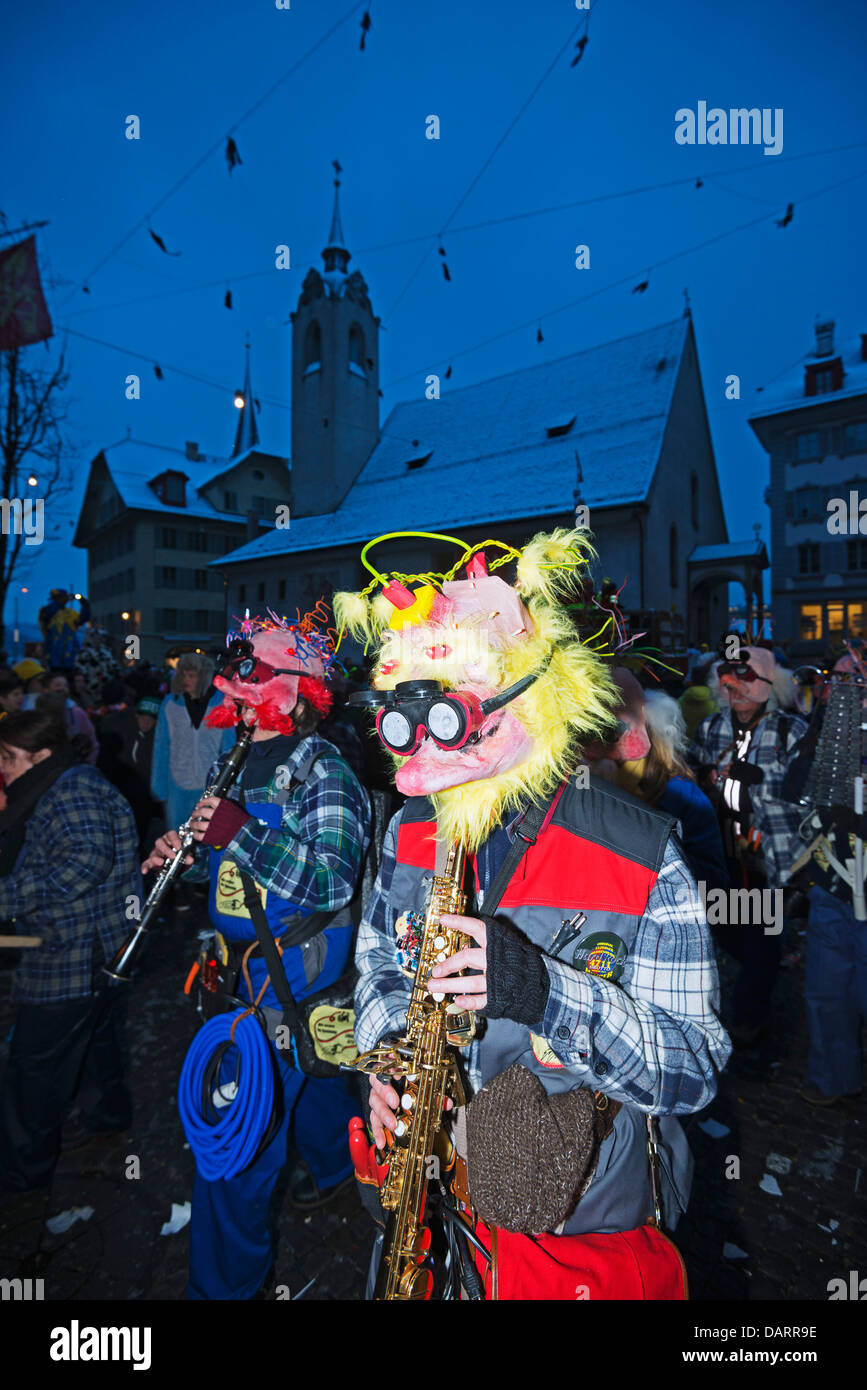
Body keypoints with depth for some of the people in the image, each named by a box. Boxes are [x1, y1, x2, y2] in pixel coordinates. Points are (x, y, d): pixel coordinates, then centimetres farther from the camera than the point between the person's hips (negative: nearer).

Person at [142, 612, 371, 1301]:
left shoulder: (322, 773, -21)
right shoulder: (245, 764, 5)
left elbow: (332, 881, -31)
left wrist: (240, 833, -35)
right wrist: (188, 852, -4)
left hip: (294, 968, -8)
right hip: (249, 960, 8)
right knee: (301, 1070, 29)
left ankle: (225, 1281, 26)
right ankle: (338, 1158, 57)